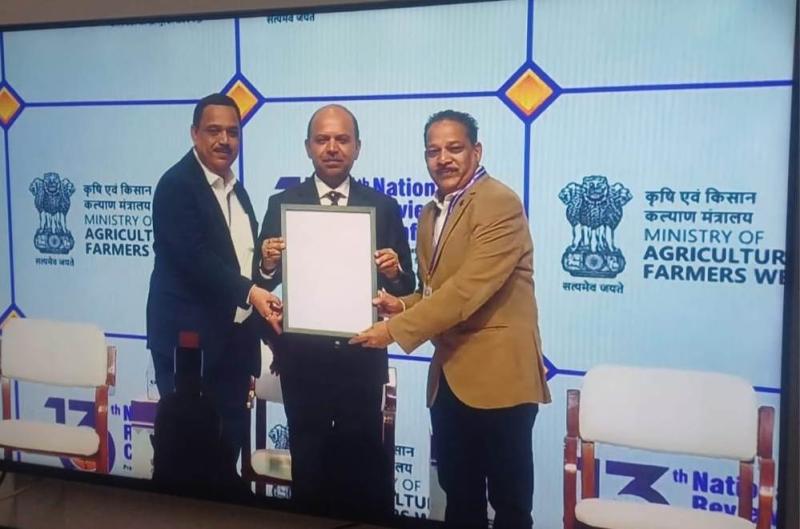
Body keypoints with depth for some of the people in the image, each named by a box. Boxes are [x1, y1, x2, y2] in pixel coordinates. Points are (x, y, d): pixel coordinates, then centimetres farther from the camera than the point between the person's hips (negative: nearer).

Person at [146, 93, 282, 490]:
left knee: (229, 446, 12)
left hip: (233, 341, 8)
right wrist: (249, 292, -32)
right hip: (190, 339, -7)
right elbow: (195, 256, -23)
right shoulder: (177, 185, -10)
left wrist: (264, 262, 4)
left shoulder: (236, 190, 16)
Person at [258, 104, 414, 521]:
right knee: (308, 464, 13)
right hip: (302, 358, 0)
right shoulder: (282, 204, 2)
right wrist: (268, 265, -21)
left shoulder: (384, 207, 2)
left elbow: (405, 288, 2)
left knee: (364, 468, 7)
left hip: (362, 357, 0)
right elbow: (265, 283, 0)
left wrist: (393, 273, -19)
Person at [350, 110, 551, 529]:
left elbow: (468, 289, -23)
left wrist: (396, 329, -20)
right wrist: (403, 304, 0)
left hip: (497, 375, -8)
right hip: (448, 376, 8)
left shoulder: (500, 204, -14)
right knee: (458, 495, 18)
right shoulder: (431, 213, 14)